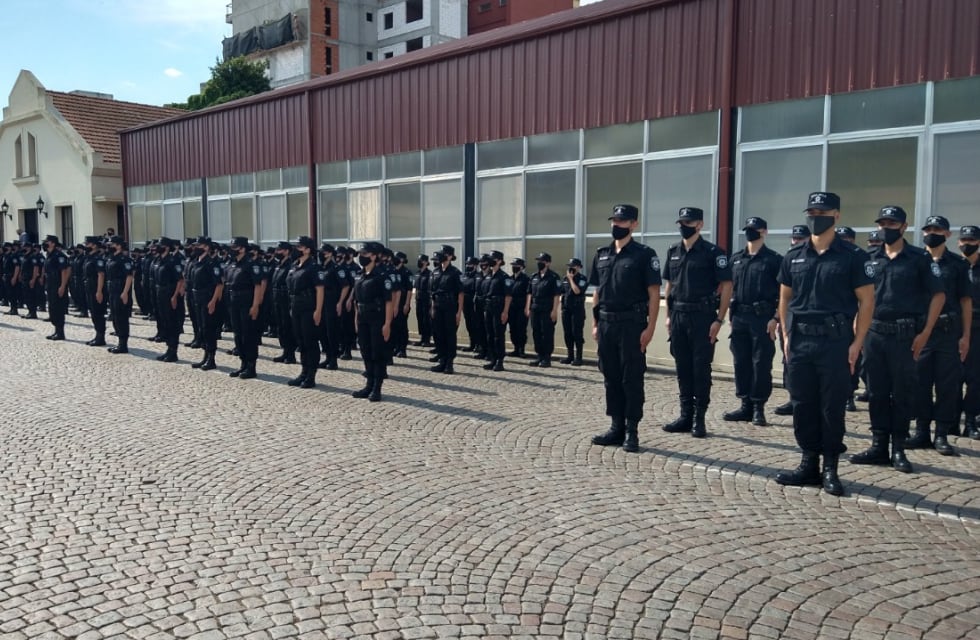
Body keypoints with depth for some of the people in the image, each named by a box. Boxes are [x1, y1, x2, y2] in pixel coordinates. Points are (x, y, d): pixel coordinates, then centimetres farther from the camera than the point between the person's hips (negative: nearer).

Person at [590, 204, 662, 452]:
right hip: (606, 324, 6)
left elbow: (654, 293, -7)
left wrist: (650, 327, -14)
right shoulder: (602, 255, 12)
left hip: (632, 324, -6)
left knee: (632, 379, 0)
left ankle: (631, 432, 8)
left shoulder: (644, 254, -5)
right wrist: (595, 323, 11)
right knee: (611, 378, 10)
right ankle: (616, 428, 20)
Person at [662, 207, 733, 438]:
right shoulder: (673, 252, 11)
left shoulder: (713, 252, -6)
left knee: (701, 368, -1)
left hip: (702, 317, -5)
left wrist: (719, 319, -13)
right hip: (678, 316, 5)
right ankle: (686, 416, 18)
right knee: (683, 368, 9)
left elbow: (726, 286, -8)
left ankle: (699, 418, 8)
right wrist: (669, 315, 10)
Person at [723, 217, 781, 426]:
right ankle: (745, 405, 16)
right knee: (741, 363, 7)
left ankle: (758, 408, 6)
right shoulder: (736, 259, 14)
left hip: (763, 318, -5)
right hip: (739, 318, 5)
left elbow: (783, 293, -5)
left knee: (761, 364, -1)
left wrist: (776, 318, -13)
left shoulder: (774, 259, -1)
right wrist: (731, 315, 9)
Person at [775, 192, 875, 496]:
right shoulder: (794, 255, 10)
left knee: (832, 407, 2)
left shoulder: (852, 256, -2)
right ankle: (809, 464, 19)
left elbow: (866, 300, -2)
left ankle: (830, 468, 13)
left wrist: (857, 342, -8)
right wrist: (786, 336, 7)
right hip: (800, 341, 4)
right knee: (802, 405, 8)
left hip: (835, 341, -4)